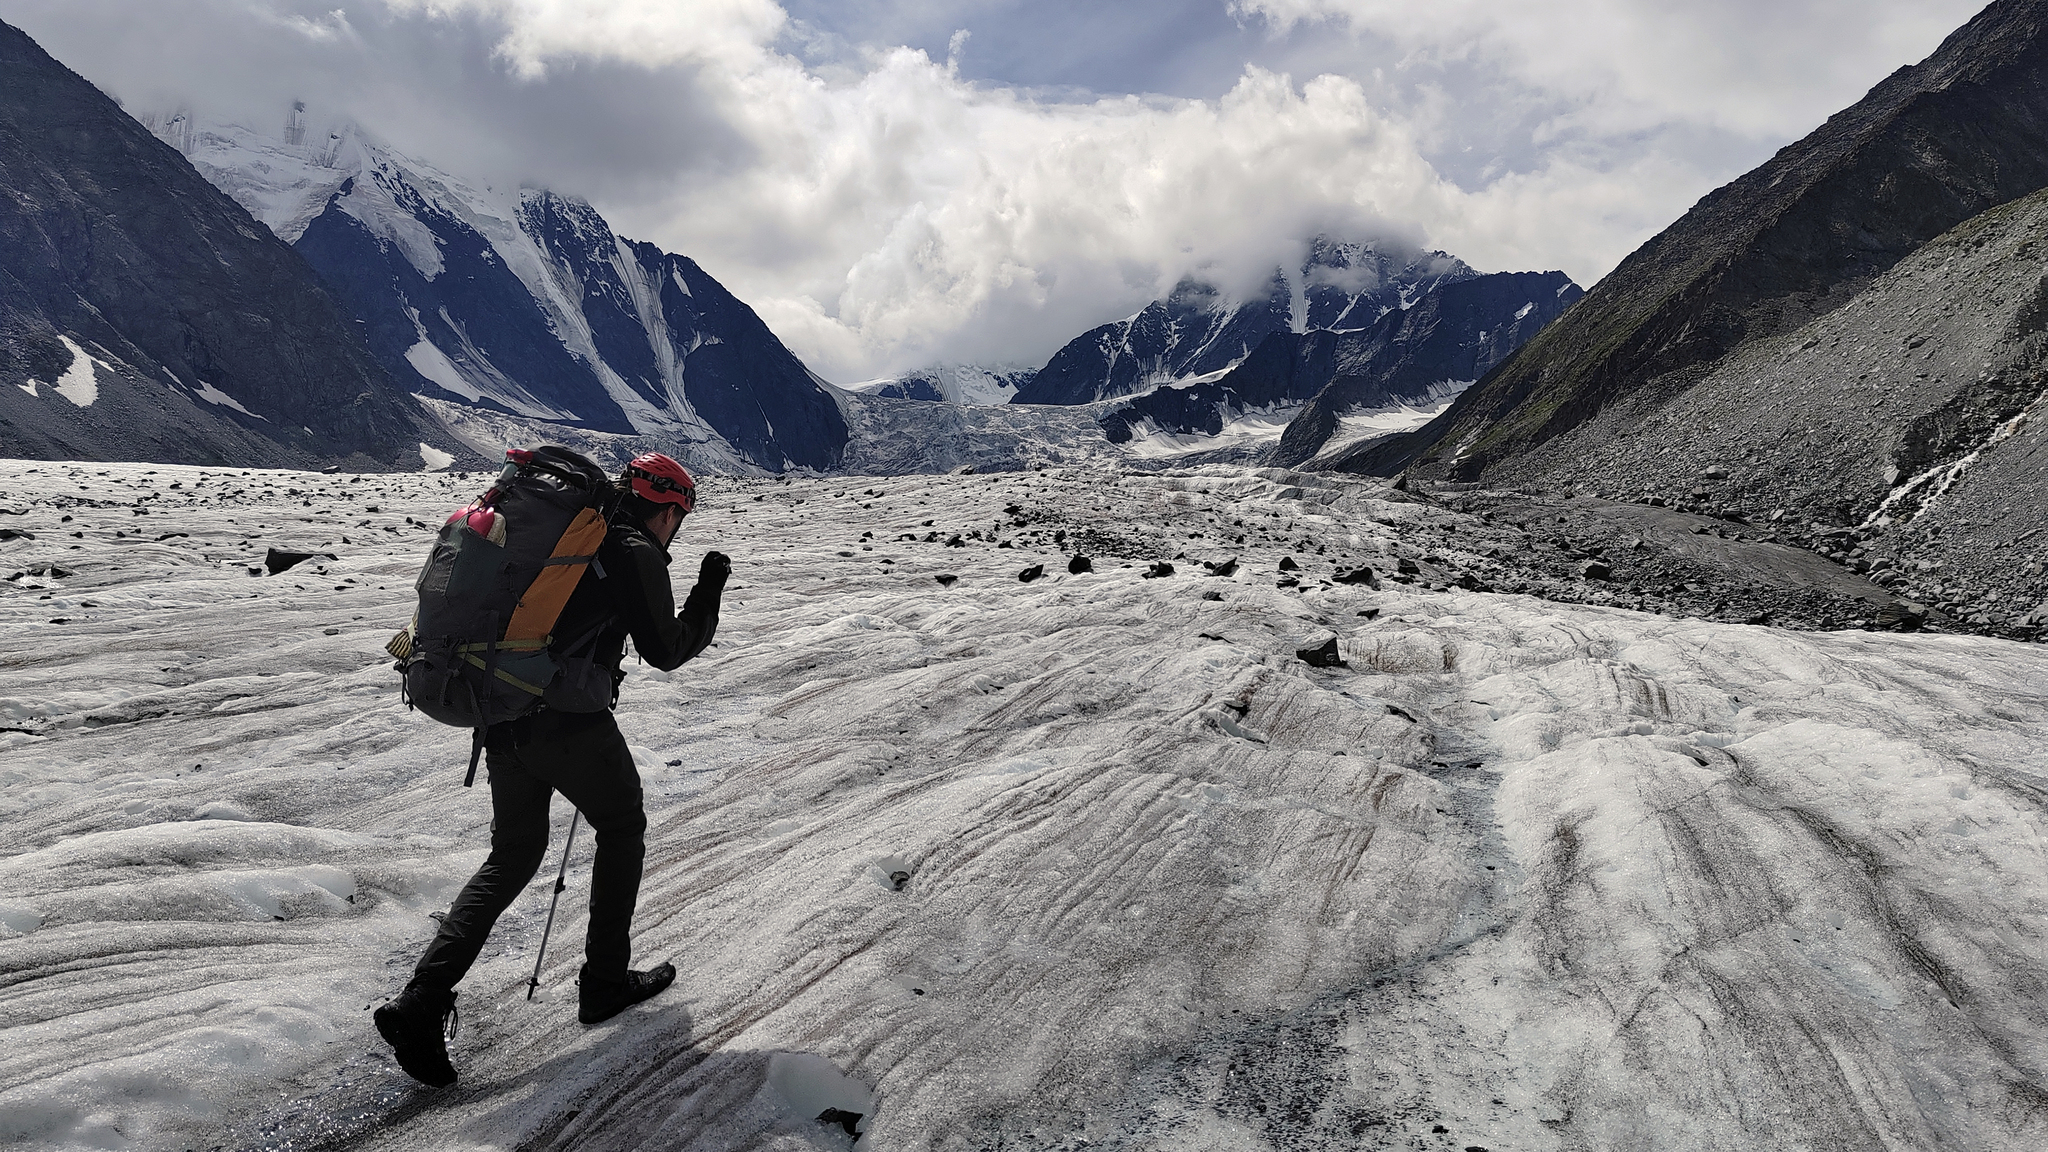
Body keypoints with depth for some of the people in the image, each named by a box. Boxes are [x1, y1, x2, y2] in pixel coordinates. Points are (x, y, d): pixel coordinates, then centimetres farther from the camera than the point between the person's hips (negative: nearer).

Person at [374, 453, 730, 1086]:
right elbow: (666, 650, 0)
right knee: (622, 828, 17)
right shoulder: (637, 556, -7)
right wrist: (710, 590, 9)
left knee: (512, 855, 18)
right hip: (573, 725, -7)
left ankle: (422, 1000, 6)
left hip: (502, 719, 7)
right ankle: (604, 983, 23)